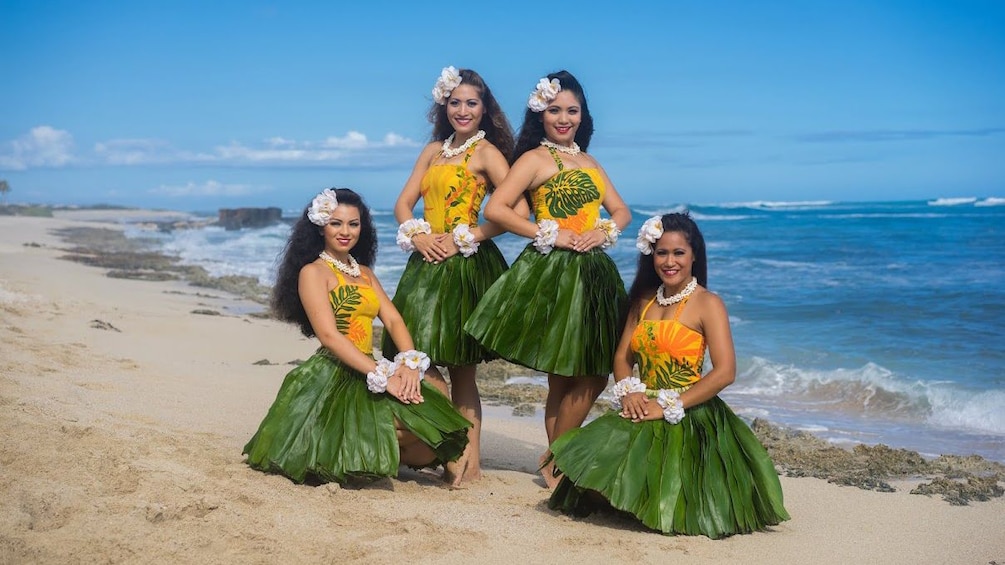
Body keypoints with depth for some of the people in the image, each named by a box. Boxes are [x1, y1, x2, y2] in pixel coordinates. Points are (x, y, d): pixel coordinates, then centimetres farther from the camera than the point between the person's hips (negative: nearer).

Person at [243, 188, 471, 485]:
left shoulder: (364, 272, 20)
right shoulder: (313, 271, -2)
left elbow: (393, 320, 7)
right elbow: (329, 335, -14)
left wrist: (410, 363, -14)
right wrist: (383, 376, -22)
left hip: (364, 374, 8)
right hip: (332, 379, -8)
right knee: (421, 421, -24)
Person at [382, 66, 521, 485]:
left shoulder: (486, 152, -2)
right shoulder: (434, 150, 17)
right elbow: (403, 204, 14)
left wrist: (464, 238, -14)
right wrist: (417, 236, -6)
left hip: (466, 264, -6)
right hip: (427, 261, 6)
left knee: (460, 367, -5)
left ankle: (470, 459, -1)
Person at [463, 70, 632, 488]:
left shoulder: (589, 163, 19)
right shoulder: (535, 159, -3)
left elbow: (621, 210, 20)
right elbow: (496, 209, -13)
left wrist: (606, 231, -2)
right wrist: (550, 234, -14)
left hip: (592, 273, 7)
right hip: (552, 271, -7)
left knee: (593, 376, 6)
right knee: (564, 380, -4)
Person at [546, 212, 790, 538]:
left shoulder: (708, 304, -6)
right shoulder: (644, 299, 14)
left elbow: (725, 372, -15)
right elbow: (623, 356, 15)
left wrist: (668, 406, -16)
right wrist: (628, 391, -7)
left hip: (690, 417, -6)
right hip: (643, 412, 6)